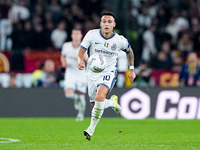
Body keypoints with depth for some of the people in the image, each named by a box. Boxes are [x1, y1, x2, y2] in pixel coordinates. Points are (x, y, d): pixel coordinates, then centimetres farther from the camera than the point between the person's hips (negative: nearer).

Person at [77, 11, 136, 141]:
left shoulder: (120, 40, -8)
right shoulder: (91, 35, -10)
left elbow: (129, 51, 14)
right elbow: (80, 52, -8)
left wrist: (132, 69, 15)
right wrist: (81, 60, -31)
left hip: (109, 73, -3)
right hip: (92, 74, 3)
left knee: (99, 97, -30)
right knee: (95, 105, 11)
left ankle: (92, 128, -18)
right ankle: (113, 102, 45)